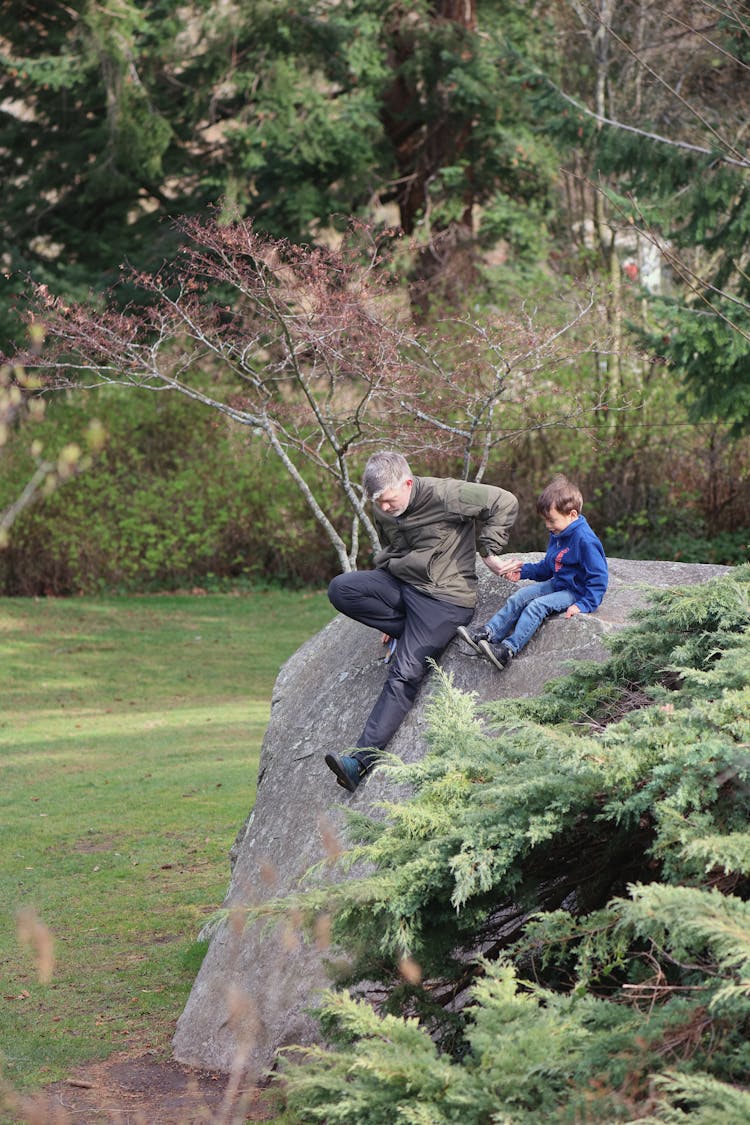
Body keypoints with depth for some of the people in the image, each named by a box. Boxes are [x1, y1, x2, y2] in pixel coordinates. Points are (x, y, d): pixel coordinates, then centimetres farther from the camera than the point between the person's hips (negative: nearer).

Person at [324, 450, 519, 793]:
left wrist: (488, 550, -8)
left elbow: (505, 502, -13)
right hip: (401, 585, 7)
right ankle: (407, 631, -3)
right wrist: (392, 621, 22)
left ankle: (363, 760, -22)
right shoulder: (382, 512, 5)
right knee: (341, 589, -19)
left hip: (445, 597, -7)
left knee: (404, 674, -17)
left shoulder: (443, 495, -17)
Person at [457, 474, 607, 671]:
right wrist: (524, 570, 13)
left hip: (576, 592, -10)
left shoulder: (585, 540, -22)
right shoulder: (557, 535, 8)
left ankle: (508, 650, -35)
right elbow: (547, 568, 24)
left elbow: (599, 577, -22)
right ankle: (487, 634, -13)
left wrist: (584, 605, -26)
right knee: (520, 597, -4)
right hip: (557, 585, 10)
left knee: (537, 606, -26)